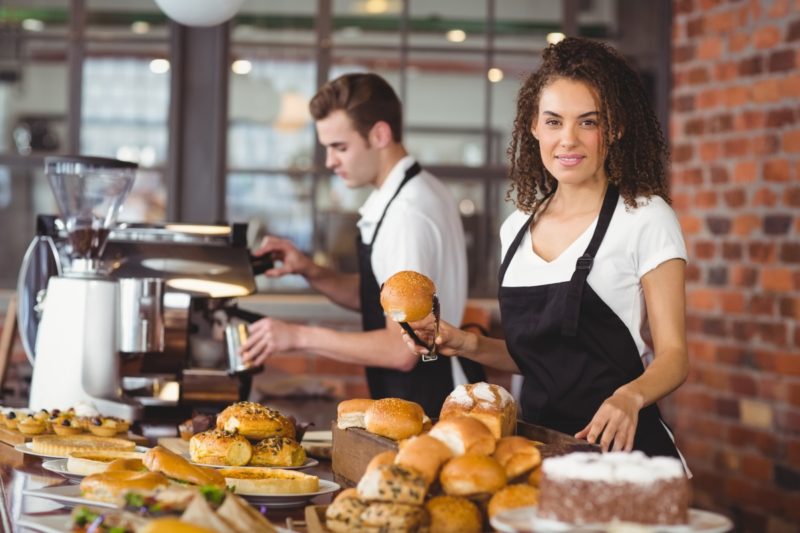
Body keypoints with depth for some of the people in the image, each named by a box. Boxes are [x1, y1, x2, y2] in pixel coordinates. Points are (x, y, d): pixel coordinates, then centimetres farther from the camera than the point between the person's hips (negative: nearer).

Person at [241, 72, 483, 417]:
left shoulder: (409, 213, -22)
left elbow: (402, 350, -25)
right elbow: (372, 295, 17)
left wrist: (300, 336, -18)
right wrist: (309, 271, 1)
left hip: (427, 408, -9)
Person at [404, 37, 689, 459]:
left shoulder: (645, 219, -6)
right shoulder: (518, 227, 10)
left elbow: (672, 355, -9)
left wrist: (630, 396, -27)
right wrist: (469, 345, 2)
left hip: (614, 442, -5)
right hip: (535, 437, 5)